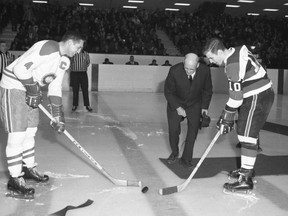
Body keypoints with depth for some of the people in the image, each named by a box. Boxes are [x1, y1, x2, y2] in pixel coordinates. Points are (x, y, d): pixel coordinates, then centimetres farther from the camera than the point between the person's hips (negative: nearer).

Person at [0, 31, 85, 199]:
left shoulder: (64, 61, 7)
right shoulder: (48, 48, -23)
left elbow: (55, 88, 11)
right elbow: (21, 68, -28)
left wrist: (58, 115, 6)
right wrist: (34, 91, -18)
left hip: (30, 90, 10)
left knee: (31, 131, 16)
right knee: (17, 134, -7)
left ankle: (29, 168, 34)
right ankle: (15, 180, 2)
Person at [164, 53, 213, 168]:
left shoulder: (205, 70, -22)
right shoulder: (175, 71, -28)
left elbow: (207, 90, -2)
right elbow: (168, 92, -14)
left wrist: (205, 107, -6)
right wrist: (177, 107, -19)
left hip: (195, 104, 1)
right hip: (176, 103, -1)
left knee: (193, 129, -8)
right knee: (173, 129, -6)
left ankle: (186, 159, 4)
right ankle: (175, 153, 22)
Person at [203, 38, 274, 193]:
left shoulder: (233, 64, -23)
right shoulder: (235, 52, 7)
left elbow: (236, 97, -23)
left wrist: (227, 118, -16)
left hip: (258, 97, -10)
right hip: (253, 96, 10)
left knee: (247, 135, -11)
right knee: (244, 132, 17)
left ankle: (245, 179, -9)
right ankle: (247, 168, 31)